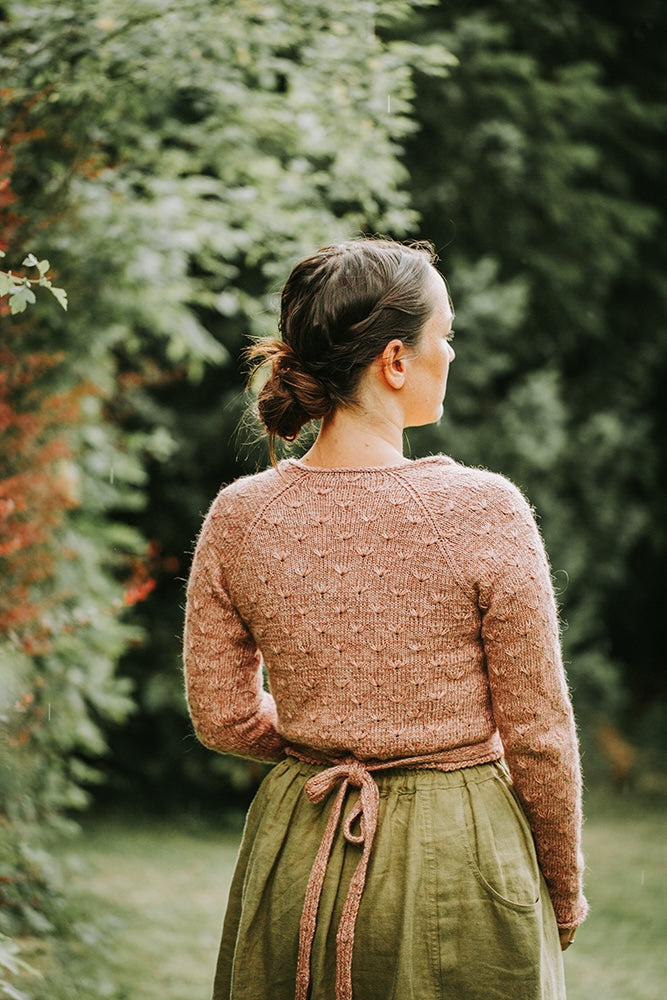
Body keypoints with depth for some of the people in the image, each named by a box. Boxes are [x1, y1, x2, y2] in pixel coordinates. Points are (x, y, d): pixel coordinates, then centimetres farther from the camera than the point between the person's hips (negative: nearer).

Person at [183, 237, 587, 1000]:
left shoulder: (238, 517, -7)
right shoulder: (483, 510, -17)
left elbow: (222, 717, 3)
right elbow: (539, 736, -10)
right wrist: (564, 897, 5)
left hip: (299, 861, 4)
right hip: (459, 860, -3)